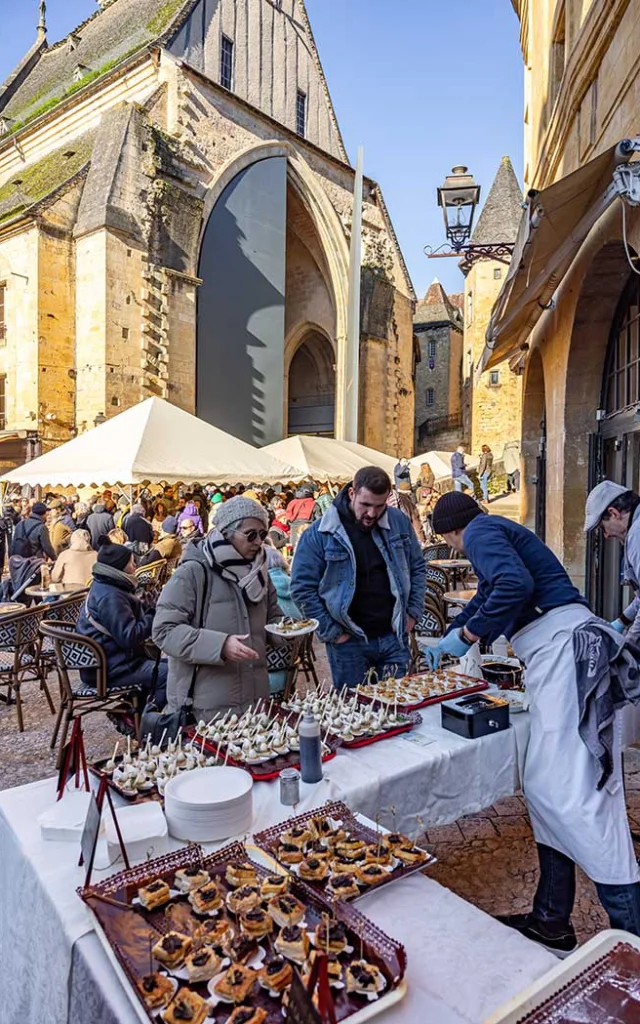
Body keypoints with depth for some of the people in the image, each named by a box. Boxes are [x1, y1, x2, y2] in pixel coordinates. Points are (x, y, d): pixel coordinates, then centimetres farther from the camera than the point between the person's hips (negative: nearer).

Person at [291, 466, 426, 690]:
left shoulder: (399, 522, -1)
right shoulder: (320, 534, -12)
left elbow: (417, 567, 11)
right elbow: (302, 587, -9)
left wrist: (413, 612, 2)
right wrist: (330, 632, -9)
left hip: (394, 636, 3)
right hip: (348, 642, -2)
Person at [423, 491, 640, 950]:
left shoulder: (480, 531, -2)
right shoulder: (497, 531, 28)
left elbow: (515, 584, -21)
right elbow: (486, 596, 42)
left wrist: (466, 635, -8)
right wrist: (446, 640, 53)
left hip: (564, 645, -10)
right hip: (560, 653, 10)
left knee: (572, 791, -12)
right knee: (545, 786, 11)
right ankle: (552, 922, 20)